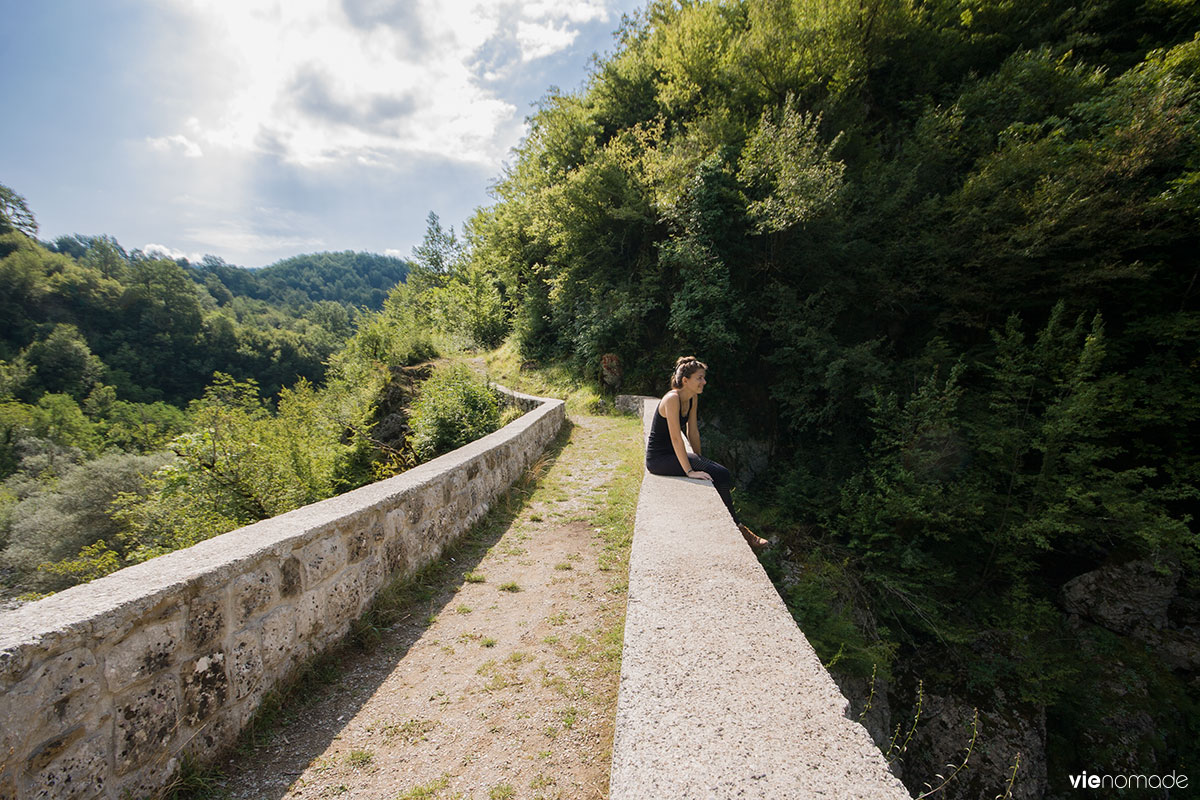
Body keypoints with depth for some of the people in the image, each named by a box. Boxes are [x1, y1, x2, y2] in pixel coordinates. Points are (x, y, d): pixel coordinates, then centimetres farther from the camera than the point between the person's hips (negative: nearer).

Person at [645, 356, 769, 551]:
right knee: (718, 476, -17)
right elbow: (676, 438, -25)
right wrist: (690, 471, -25)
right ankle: (737, 529, -4)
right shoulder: (672, 399, -21)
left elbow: (693, 431, 12)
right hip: (659, 458, -8)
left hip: (673, 454, 8)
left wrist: (700, 461, 11)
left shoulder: (693, 398, 5)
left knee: (723, 475, -7)